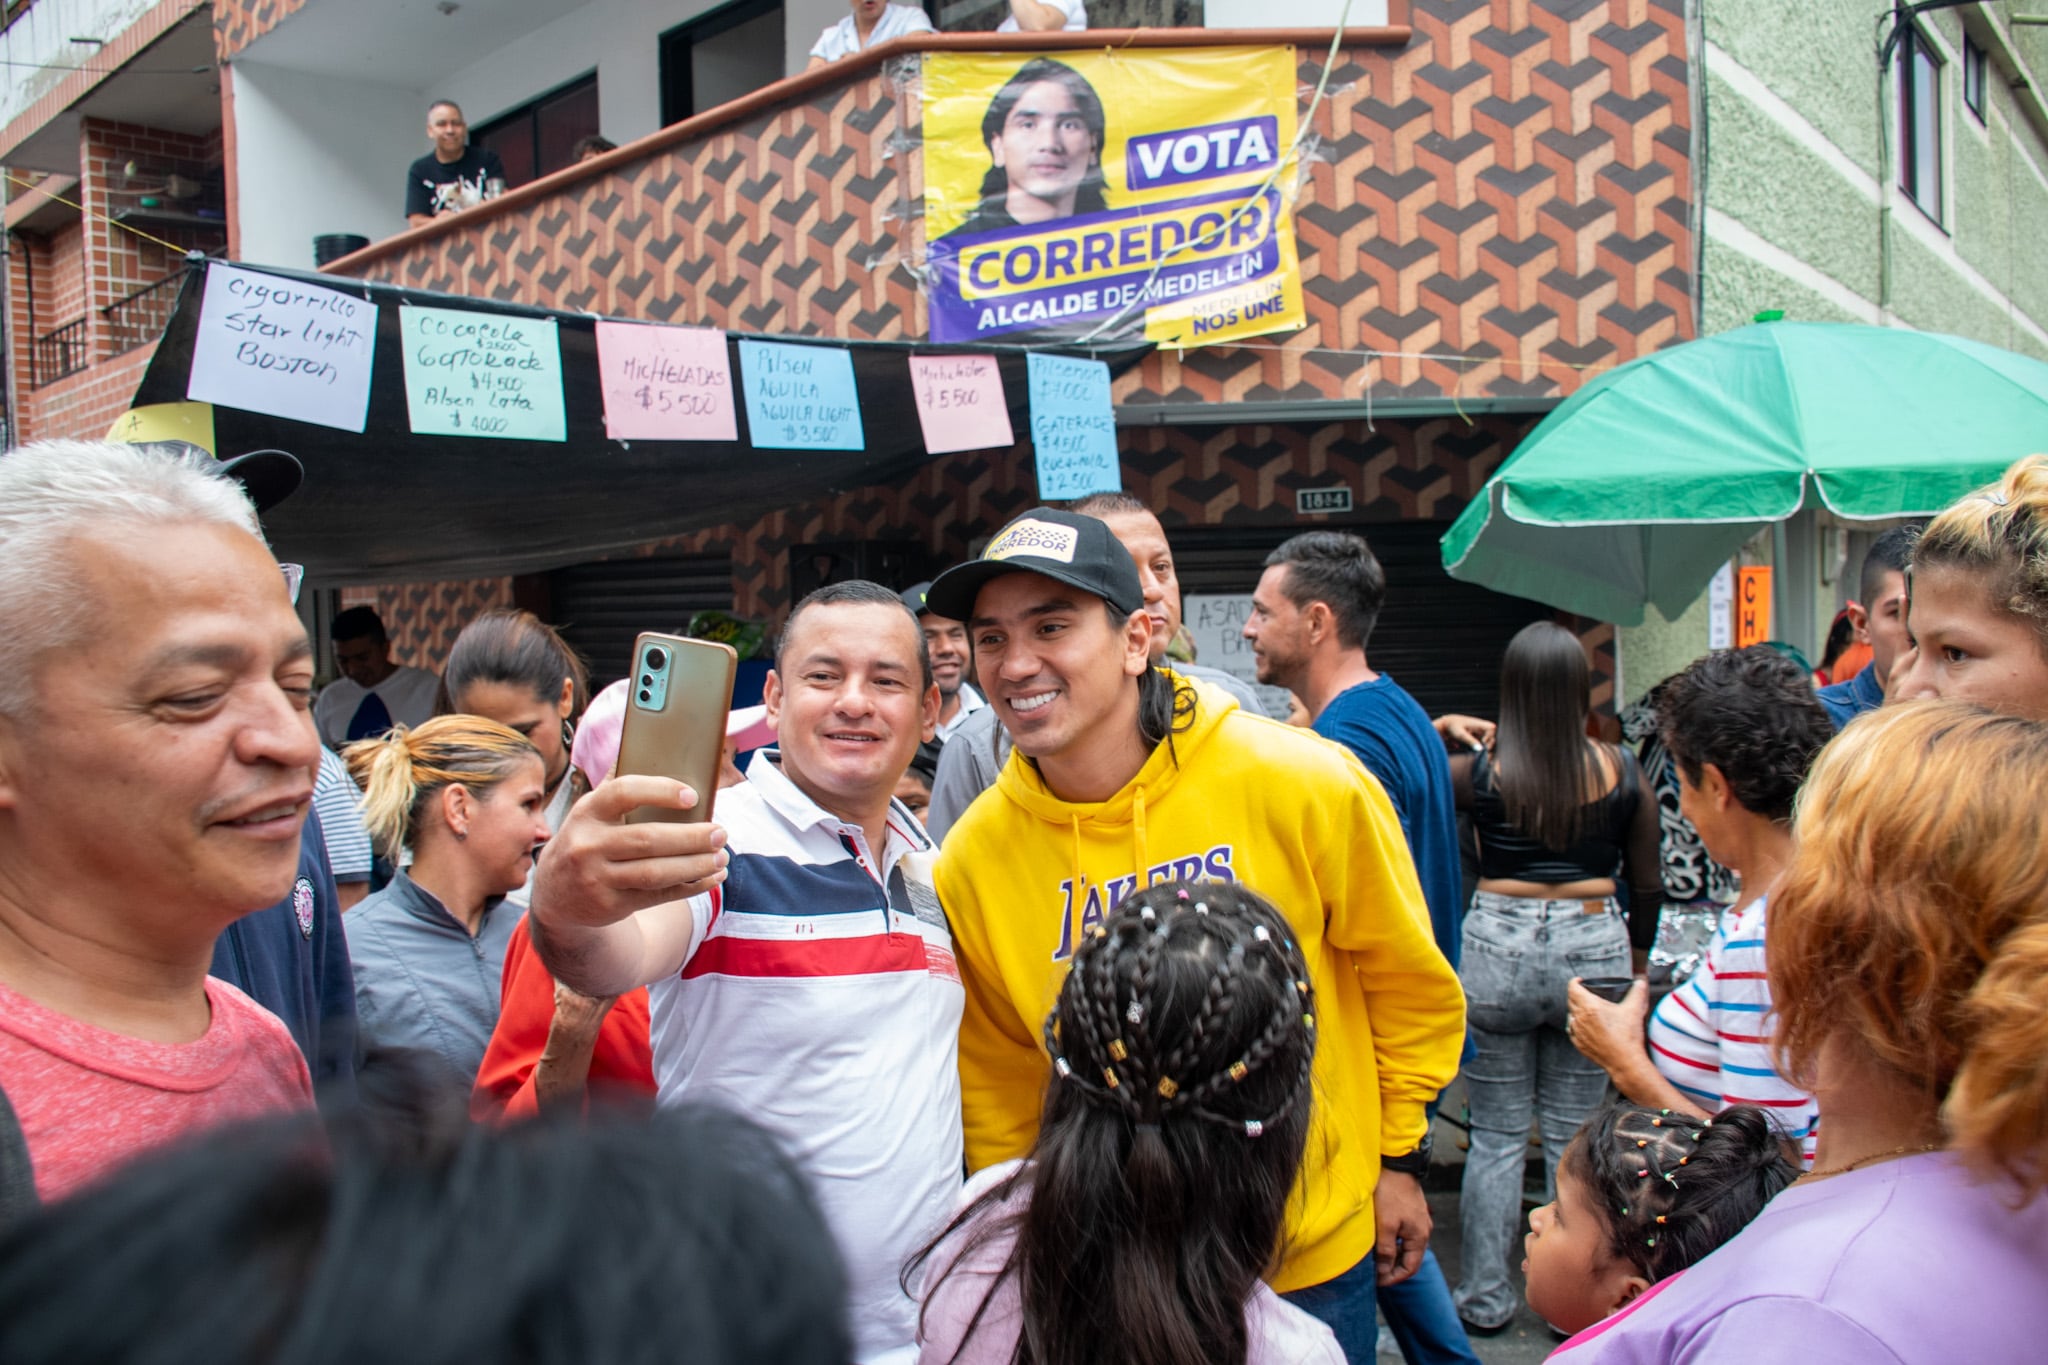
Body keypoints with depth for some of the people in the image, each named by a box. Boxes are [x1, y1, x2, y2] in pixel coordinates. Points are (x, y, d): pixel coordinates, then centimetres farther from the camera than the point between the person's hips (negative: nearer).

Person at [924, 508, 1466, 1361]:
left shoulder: (1304, 786, -19)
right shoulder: (972, 862, -13)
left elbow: (1407, 980, -4)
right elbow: (996, 1086, 1)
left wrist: (1399, 1156, 1)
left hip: (1315, 1252, -1)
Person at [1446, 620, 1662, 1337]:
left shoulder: (1478, 769, -9)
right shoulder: (1621, 770, -2)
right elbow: (1648, 884, 8)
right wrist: (1634, 951, 23)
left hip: (1496, 950, -1)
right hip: (1593, 948, 2)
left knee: (1495, 1134, 9)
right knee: (1575, 1135, 12)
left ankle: (1486, 1298, 19)